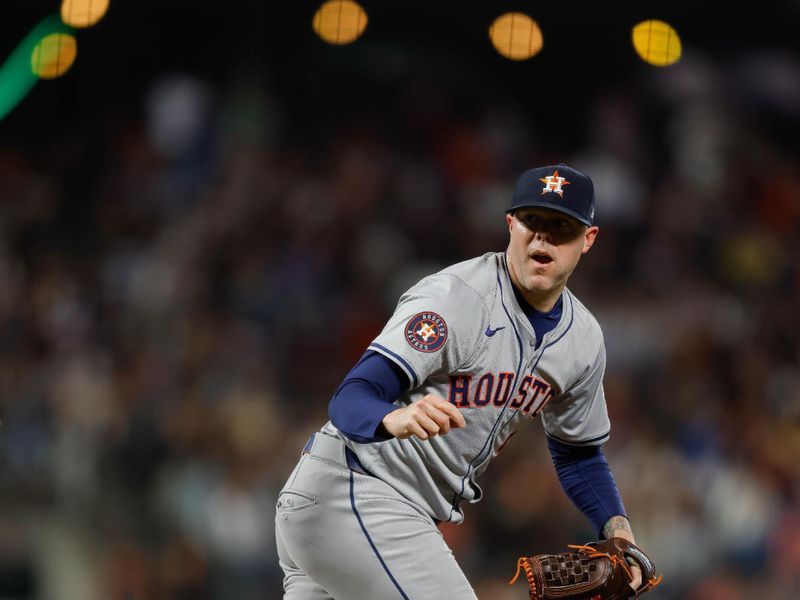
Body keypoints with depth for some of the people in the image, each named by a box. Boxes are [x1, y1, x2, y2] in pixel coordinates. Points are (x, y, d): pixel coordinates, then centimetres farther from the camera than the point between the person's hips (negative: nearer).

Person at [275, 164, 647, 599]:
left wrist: (617, 527, 2)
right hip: (351, 496, -9)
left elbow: (578, 452, 20)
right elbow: (350, 400, -29)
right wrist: (395, 419, -53)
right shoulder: (454, 298, -20)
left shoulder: (582, 339, 6)